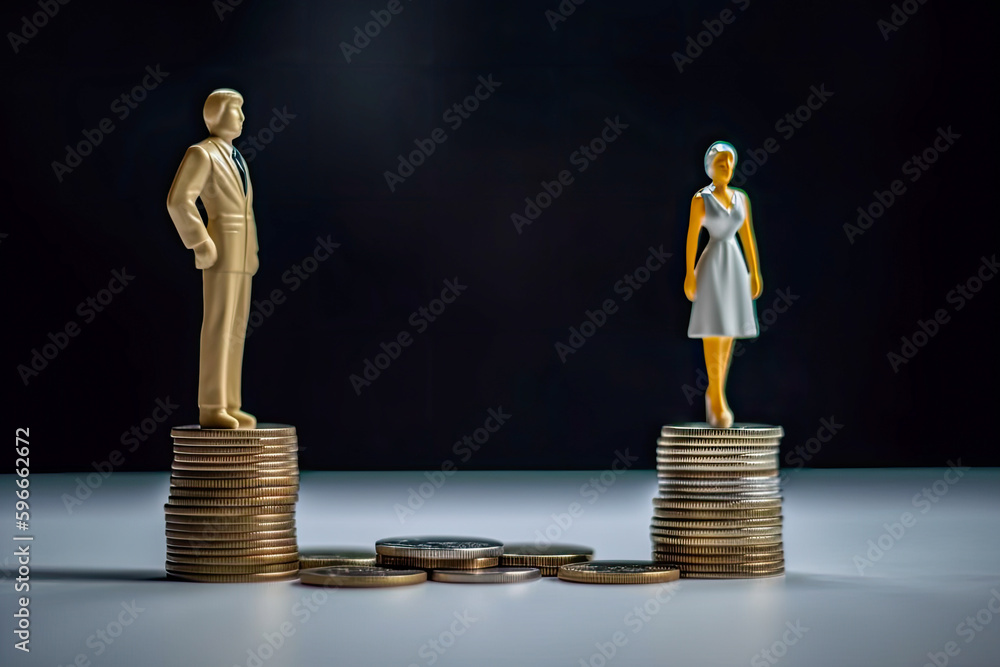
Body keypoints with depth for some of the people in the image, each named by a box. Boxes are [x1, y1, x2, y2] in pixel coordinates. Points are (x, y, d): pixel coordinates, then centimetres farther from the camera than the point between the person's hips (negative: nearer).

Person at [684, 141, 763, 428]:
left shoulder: (741, 198, 10)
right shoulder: (700, 198, -5)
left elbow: (748, 236, 11)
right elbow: (691, 237, -7)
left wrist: (755, 273, 8)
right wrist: (690, 274, -12)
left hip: (735, 266, 5)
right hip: (711, 267, -5)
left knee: (728, 333, 8)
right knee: (713, 332, -9)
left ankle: (714, 392, 22)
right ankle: (718, 400, -7)